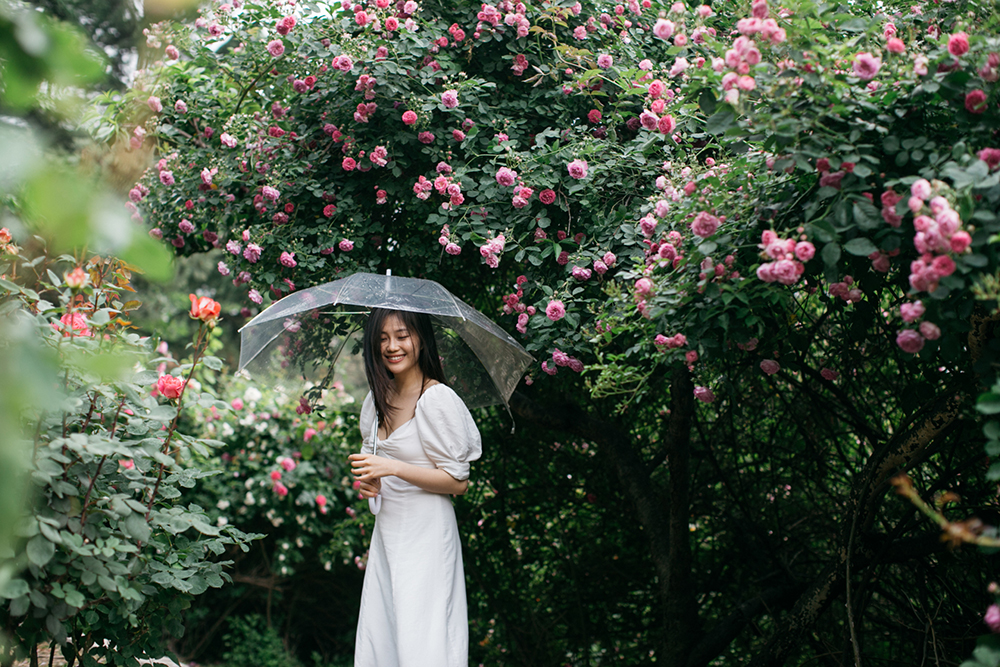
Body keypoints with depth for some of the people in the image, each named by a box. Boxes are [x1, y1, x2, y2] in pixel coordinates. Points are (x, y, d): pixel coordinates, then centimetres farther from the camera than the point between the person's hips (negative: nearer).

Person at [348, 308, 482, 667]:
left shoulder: (437, 399, -14)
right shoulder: (377, 398, 9)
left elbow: (458, 482, -13)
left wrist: (393, 468, -21)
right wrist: (370, 481, 2)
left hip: (426, 533, -7)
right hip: (386, 528, 7)